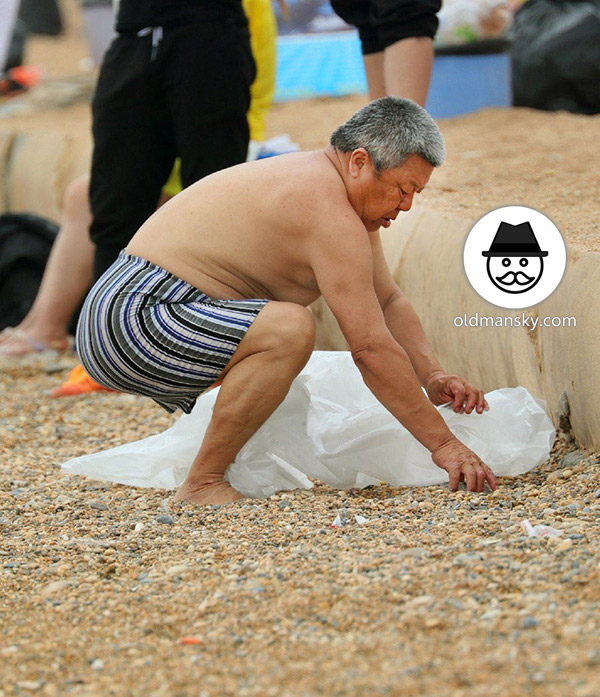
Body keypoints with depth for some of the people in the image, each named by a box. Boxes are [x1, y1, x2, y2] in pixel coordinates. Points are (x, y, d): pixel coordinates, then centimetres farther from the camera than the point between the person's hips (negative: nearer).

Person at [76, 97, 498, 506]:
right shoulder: (329, 211, -20)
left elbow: (389, 302, 19)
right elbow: (371, 347, -23)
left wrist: (432, 376, 4)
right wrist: (442, 443, -18)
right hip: (130, 318, -11)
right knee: (290, 328, -31)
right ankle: (203, 484, -19)